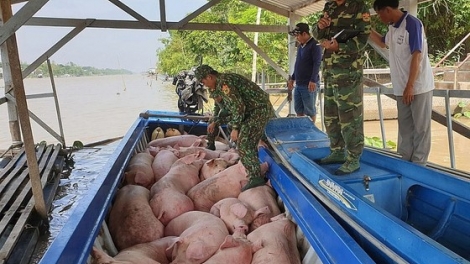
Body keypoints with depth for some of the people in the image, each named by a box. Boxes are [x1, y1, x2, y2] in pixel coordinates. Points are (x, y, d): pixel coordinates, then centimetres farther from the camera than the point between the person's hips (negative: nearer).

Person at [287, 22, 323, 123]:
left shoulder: (315, 45, -8)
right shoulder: (300, 46, 16)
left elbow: (317, 63, -16)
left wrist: (313, 80, -24)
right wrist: (292, 78, 22)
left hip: (309, 85, -8)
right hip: (298, 84, 8)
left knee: (310, 111, 0)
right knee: (298, 110, 11)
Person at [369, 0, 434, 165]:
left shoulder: (412, 24, -14)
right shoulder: (392, 28, 9)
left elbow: (416, 56, -19)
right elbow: (383, 43, 32)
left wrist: (410, 86, -21)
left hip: (418, 86, -8)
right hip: (402, 88, 8)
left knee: (420, 127, 1)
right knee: (405, 126, 13)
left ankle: (418, 165, 9)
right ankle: (405, 161, 23)